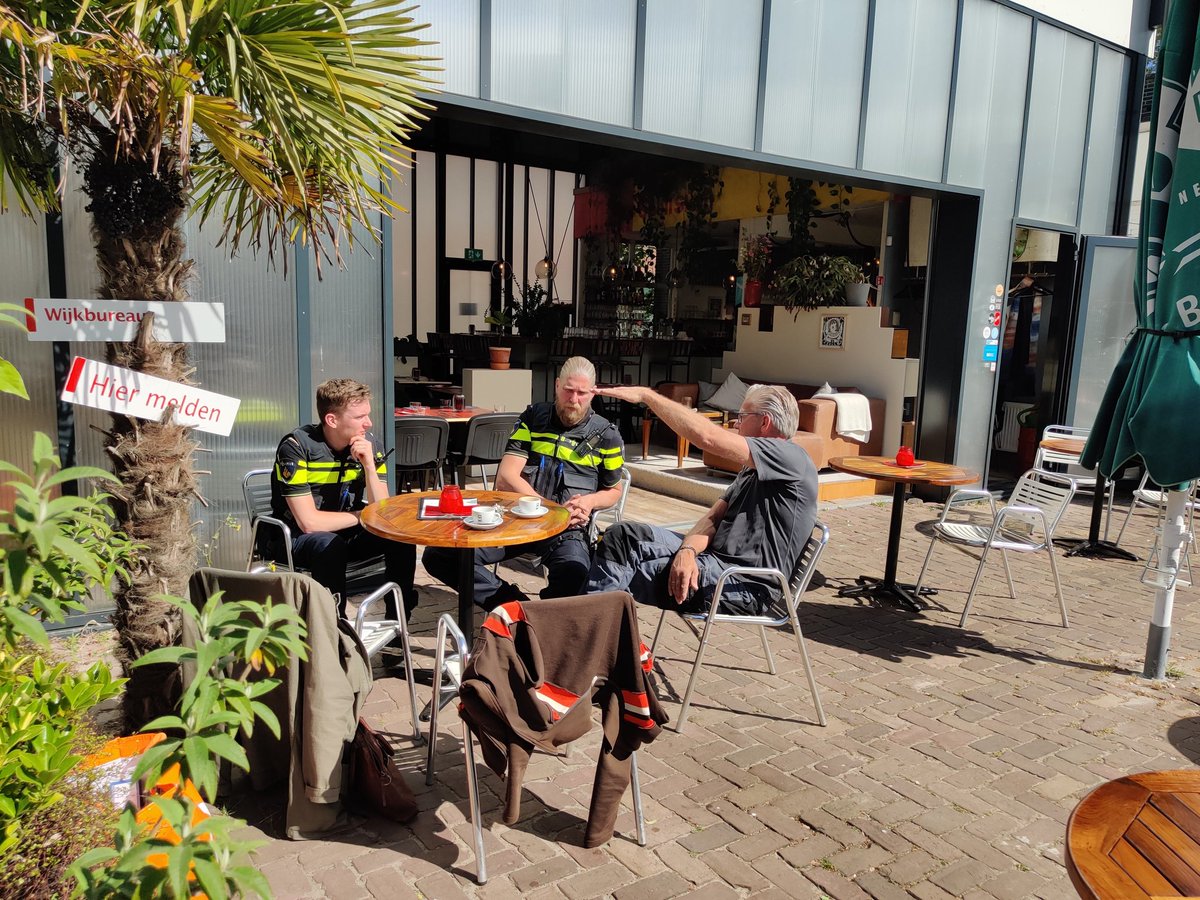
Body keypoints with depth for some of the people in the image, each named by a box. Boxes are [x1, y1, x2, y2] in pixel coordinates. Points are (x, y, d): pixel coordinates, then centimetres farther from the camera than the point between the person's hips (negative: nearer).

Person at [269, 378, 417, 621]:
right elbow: (309, 522, -25)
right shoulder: (296, 447, -22)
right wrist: (360, 516, -13)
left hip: (345, 532, 5)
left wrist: (369, 465, -24)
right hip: (294, 538, -5)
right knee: (330, 545, -35)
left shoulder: (369, 443, -7)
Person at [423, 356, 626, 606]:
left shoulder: (606, 435, 7)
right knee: (439, 555, -19)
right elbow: (506, 478, 0)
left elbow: (613, 491, 19)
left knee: (574, 577, -39)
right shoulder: (534, 418, 8)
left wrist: (589, 501, -5)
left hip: (568, 530, -2)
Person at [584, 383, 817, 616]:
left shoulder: (791, 457, -9)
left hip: (745, 586, -9)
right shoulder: (751, 469, 23)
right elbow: (714, 517, 9)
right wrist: (688, 550, -14)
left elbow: (708, 437, -21)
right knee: (622, 534, -7)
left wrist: (647, 395, -15)